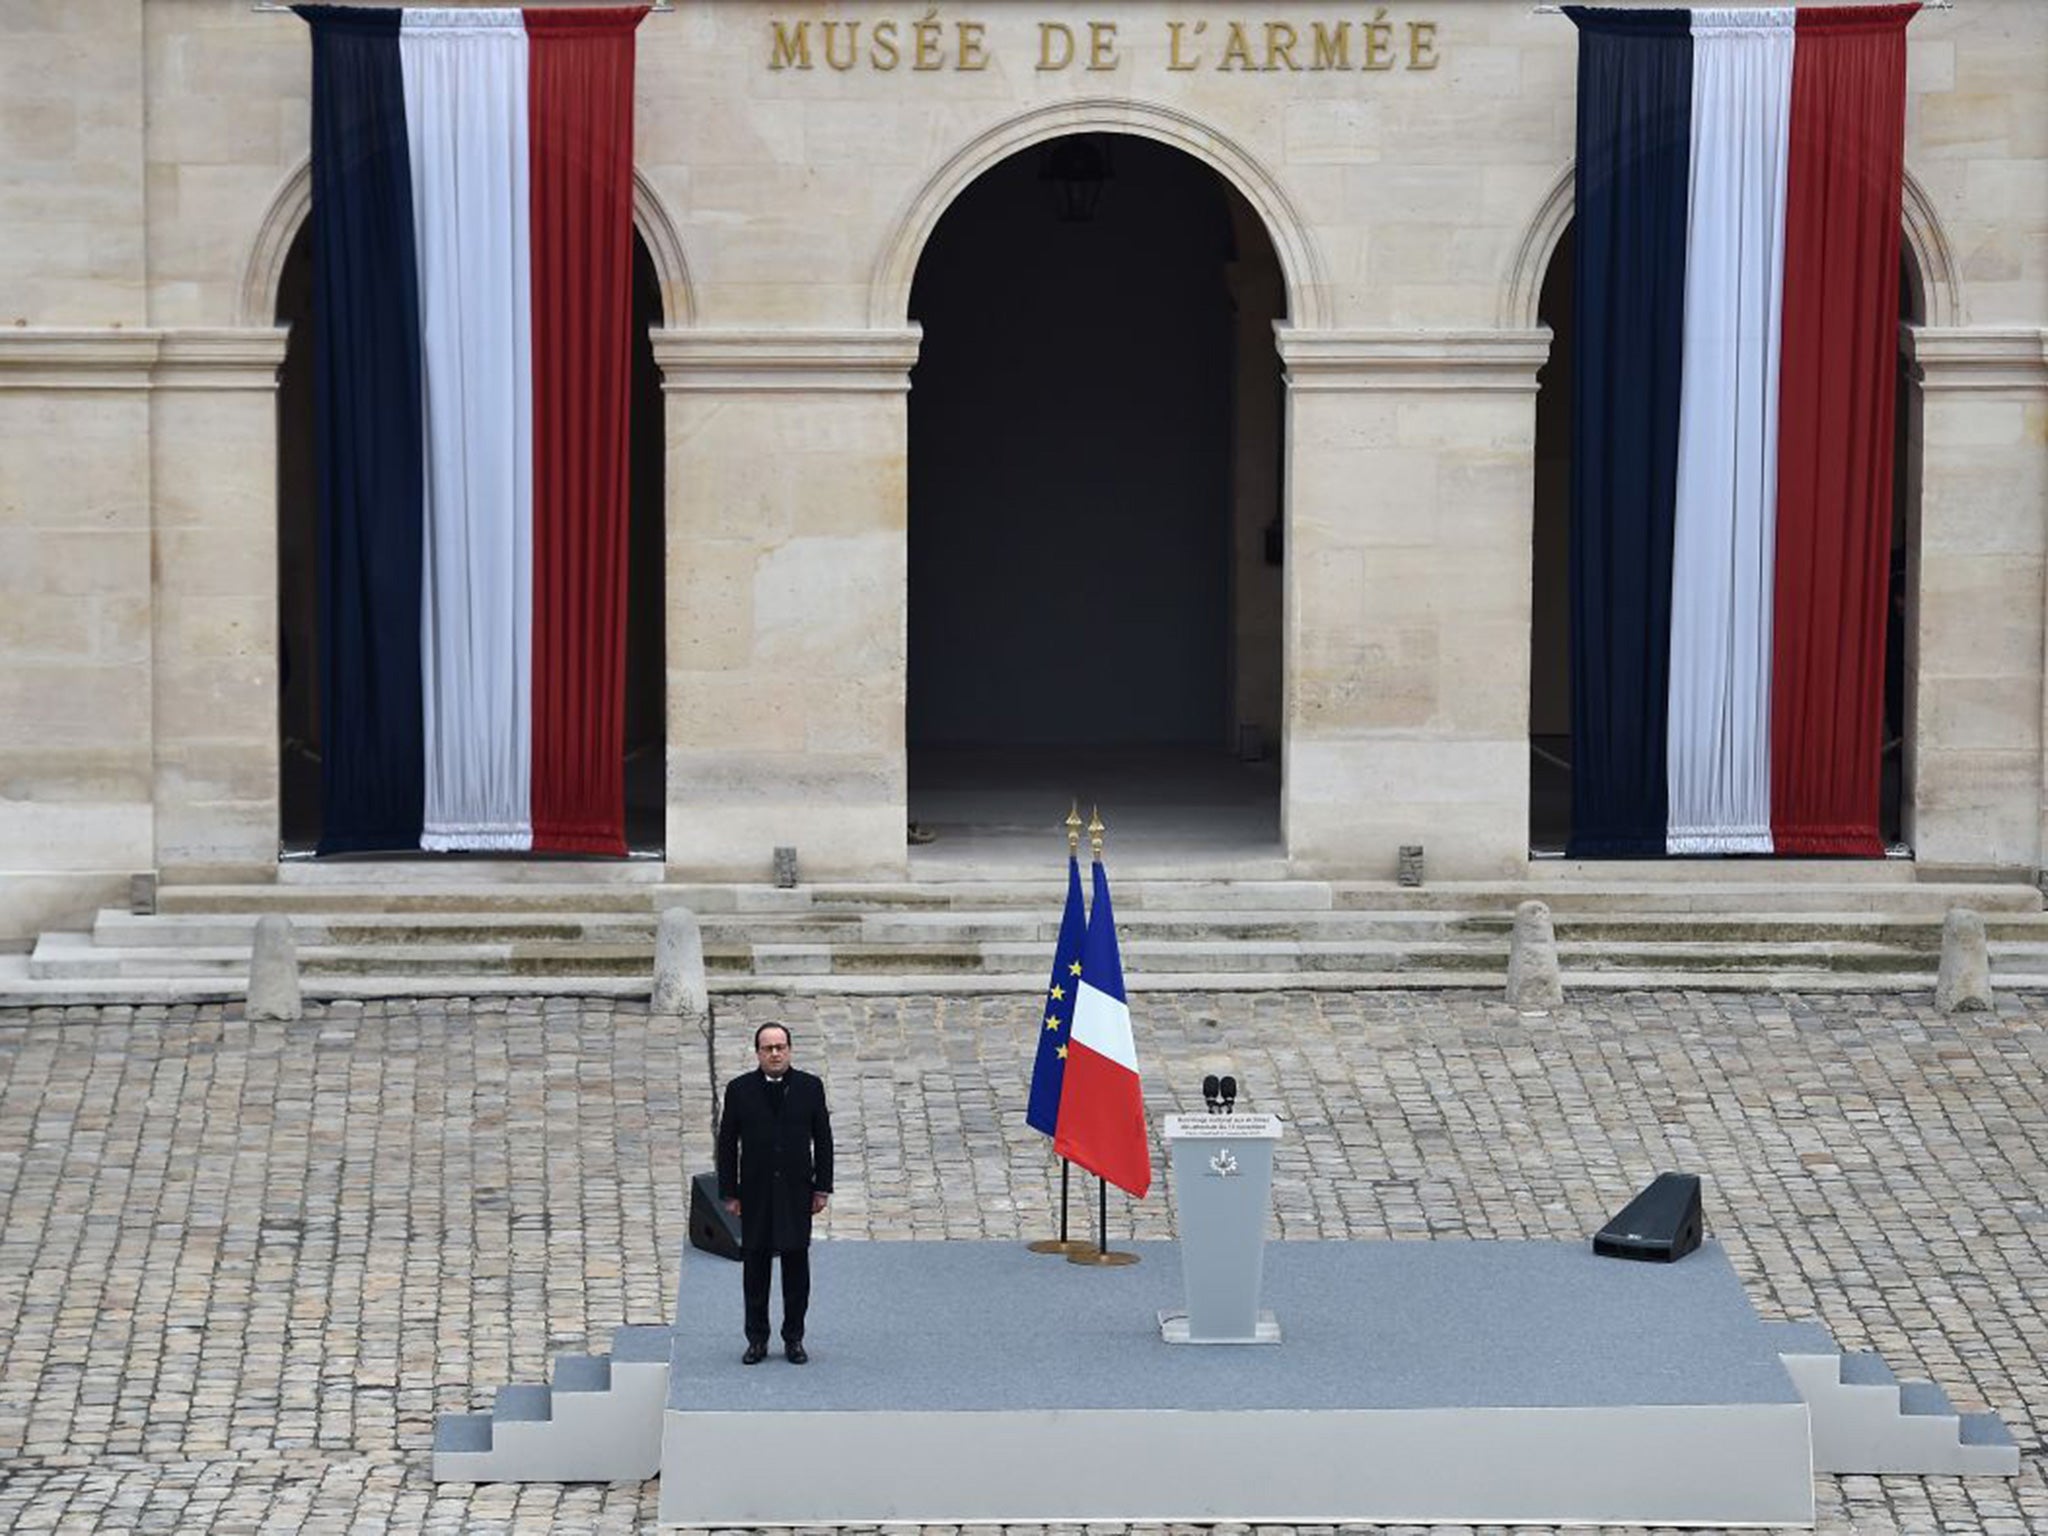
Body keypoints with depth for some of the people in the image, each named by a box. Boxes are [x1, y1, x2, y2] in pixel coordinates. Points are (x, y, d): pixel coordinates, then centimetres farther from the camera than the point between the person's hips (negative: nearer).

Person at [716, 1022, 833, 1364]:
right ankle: (757, 1340, 11)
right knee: (755, 1265, 4)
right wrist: (729, 1193, -1)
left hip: (796, 1192, 0)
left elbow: (823, 1140, 6)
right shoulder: (739, 1090, 0)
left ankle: (793, 1338, 13)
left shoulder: (810, 1088, 2)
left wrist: (822, 1188, 2)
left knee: (796, 1264, 4)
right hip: (755, 1193, 0)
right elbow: (727, 1143, 3)